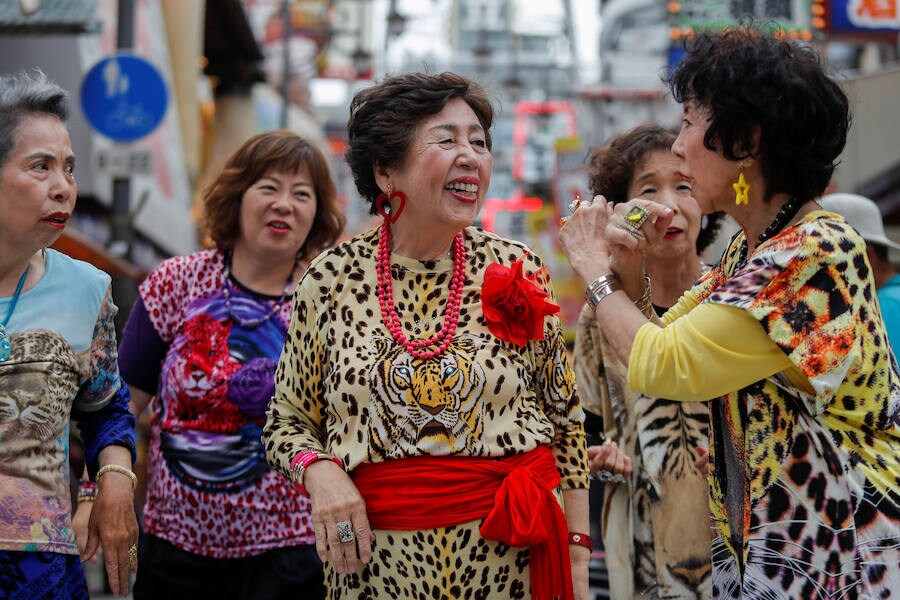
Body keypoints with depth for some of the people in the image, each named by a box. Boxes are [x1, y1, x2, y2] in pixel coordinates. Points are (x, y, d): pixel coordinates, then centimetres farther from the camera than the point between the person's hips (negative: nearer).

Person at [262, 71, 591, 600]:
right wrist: (319, 470, -12)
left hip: (514, 555, 0)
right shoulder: (330, 279, -1)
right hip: (375, 556, 0)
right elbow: (288, 421, 9)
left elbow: (566, 420, 5)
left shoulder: (518, 273, 0)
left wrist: (577, 555, 2)